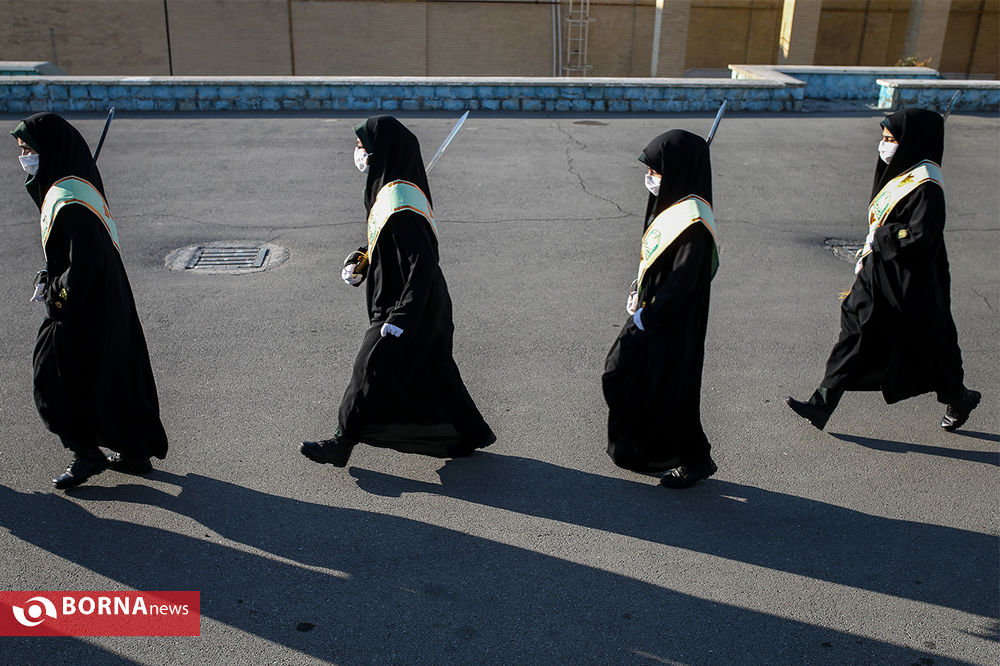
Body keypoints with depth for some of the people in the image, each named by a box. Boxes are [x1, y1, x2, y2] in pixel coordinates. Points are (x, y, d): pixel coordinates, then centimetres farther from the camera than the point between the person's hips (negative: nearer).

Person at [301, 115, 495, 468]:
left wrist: (399, 319, -25)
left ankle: (342, 443, 14)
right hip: (424, 307, 10)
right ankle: (471, 434, 30)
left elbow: (423, 264, -27)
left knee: (372, 369, 1)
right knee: (430, 373, 18)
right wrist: (359, 261, 3)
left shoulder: (400, 201, -24)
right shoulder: (387, 188, 8)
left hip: (410, 307, -10)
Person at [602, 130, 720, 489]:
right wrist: (638, 291, 5)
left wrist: (648, 315, -16)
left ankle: (696, 459, 23)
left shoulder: (693, 221, -24)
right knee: (620, 372, 17)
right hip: (651, 314, 10)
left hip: (674, 324, -10)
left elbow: (683, 280, -24)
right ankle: (640, 447, 34)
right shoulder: (671, 204, 5)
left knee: (668, 391, 3)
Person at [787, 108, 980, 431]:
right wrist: (868, 253, 14)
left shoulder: (926, 185, -19)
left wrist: (879, 238, -17)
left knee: (927, 343, 9)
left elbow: (921, 235, -27)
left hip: (911, 281, -9)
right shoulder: (896, 174, 9)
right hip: (879, 271, 9)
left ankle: (959, 398, 35)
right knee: (854, 332, 3)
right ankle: (821, 404, 3)